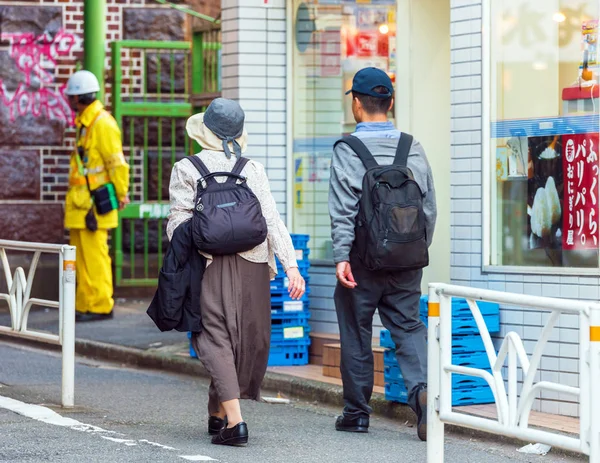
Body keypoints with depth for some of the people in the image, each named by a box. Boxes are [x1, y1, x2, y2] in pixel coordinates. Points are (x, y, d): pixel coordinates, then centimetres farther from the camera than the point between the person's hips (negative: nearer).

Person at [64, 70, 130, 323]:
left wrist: (121, 193, -13)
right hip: (81, 203, 10)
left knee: (94, 256, -8)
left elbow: (117, 162, -17)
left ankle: (100, 306, -5)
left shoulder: (102, 123, -15)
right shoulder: (85, 122, 17)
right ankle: (85, 306, 17)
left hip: (94, 203, -10)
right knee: (82, 257, 12)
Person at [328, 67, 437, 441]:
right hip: (406, 259, 3)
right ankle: (423, 388, -19)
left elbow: (343, 209, -15)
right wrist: (420, 251, 16)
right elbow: (430, 205, 7)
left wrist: (342, 256, -15)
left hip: (363, 259, -3)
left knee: (357, 335, 9)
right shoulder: (413, 148, 5)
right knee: (408, 326, 7)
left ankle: (357, 413, 17)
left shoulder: (347, 150, -8)